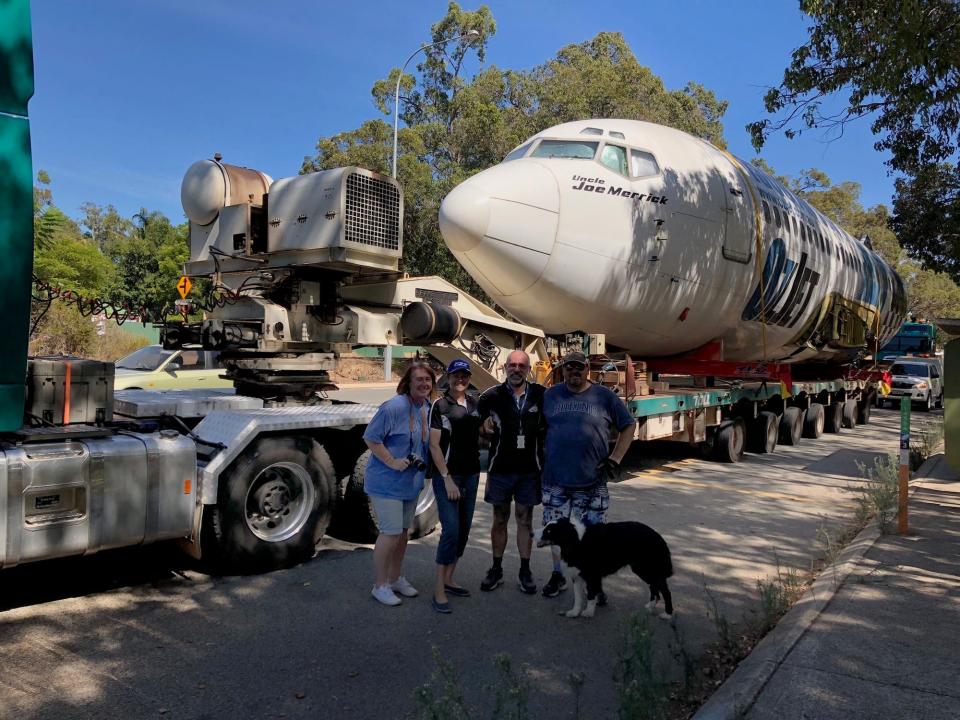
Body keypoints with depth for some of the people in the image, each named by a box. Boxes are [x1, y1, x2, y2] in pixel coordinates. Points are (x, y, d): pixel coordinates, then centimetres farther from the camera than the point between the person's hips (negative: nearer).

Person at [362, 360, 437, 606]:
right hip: (387, 482, -8)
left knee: (403, 531, 17)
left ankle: (396, 578, 33)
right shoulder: (394, 407, -21)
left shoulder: (428, 409, 4)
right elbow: (370, 438, -18)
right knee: (391, 533, -5)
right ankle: (381, 586, 12)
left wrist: (423, 462, 3)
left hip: (411, 482, 8)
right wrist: (392, 462, -21)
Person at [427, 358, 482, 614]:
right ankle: (439, 589, -4)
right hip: (447, 475, -6)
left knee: (464, 529, 10)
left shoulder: (474, 404, 8)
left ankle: (449, 578, 24)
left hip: (471, 473, 6)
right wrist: (447, 479, -15)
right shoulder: (440, 405, -8)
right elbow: (434, 444, -11)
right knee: (451, 529, -12)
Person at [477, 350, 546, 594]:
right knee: (500, 519, 11)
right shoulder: (492, 396, -4)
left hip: (529, 470, 0)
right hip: (501, 468, 0)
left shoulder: (541, 395, -3)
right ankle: (496, 569, 24)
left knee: (525, 520, 10)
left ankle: (525, 571, 22)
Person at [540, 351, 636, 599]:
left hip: (592, 481, -1)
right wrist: (541, 458, 7)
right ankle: (558, 575, 30)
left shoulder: (604, 396, 1)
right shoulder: (550, 395, 6)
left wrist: (615, 459, -1)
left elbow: (628, 426, 6)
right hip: (555, 479, 2)